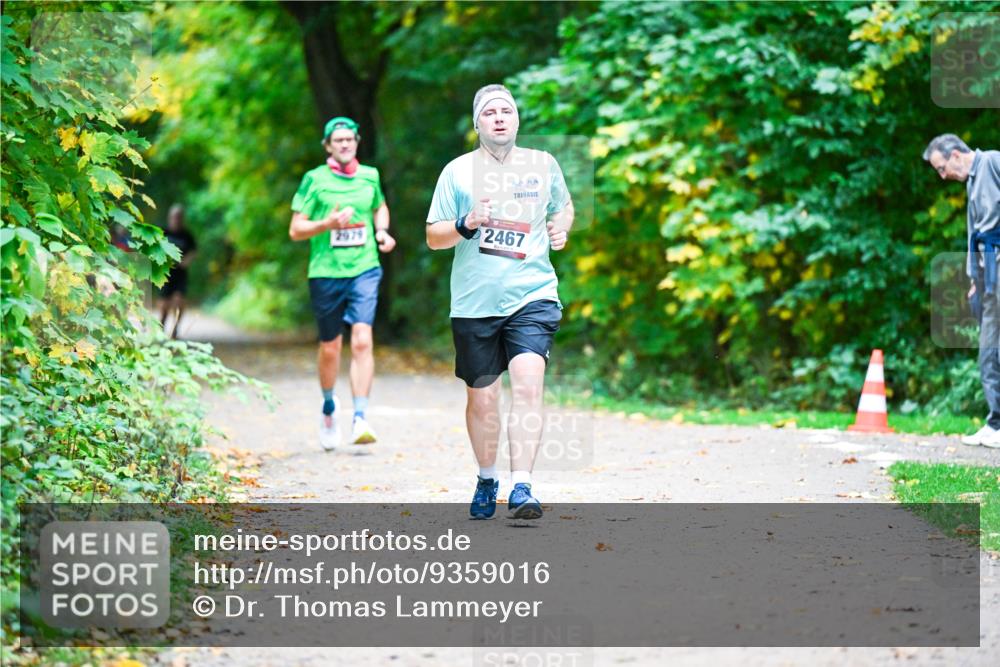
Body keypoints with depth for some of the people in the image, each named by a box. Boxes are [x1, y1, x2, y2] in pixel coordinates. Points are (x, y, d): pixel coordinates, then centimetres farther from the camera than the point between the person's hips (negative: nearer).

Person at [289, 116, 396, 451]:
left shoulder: (369, 176, 9)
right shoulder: (315, 180, -1)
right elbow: (296, 230, -1)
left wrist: (382, 231, 9)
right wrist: (328, 224, -17)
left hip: (364, 270, 1)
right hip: (326, 273, -1)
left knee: (362, 341, -16)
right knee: (330, 348, 10)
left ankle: (360, 418, -18)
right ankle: (329, 408, 36)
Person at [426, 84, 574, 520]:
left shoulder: (543, 165, 8)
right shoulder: (458, 171, 3)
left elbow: (563, 206, 26)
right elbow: (433, 237, 4)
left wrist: (561, 227, 4)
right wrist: (466, 226, -15)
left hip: (532, 296, 0)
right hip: (474, 303, 0)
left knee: (528, 383, -20)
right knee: (482, 398, 8)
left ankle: (521, 488, -24)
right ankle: (486, 480, 31)